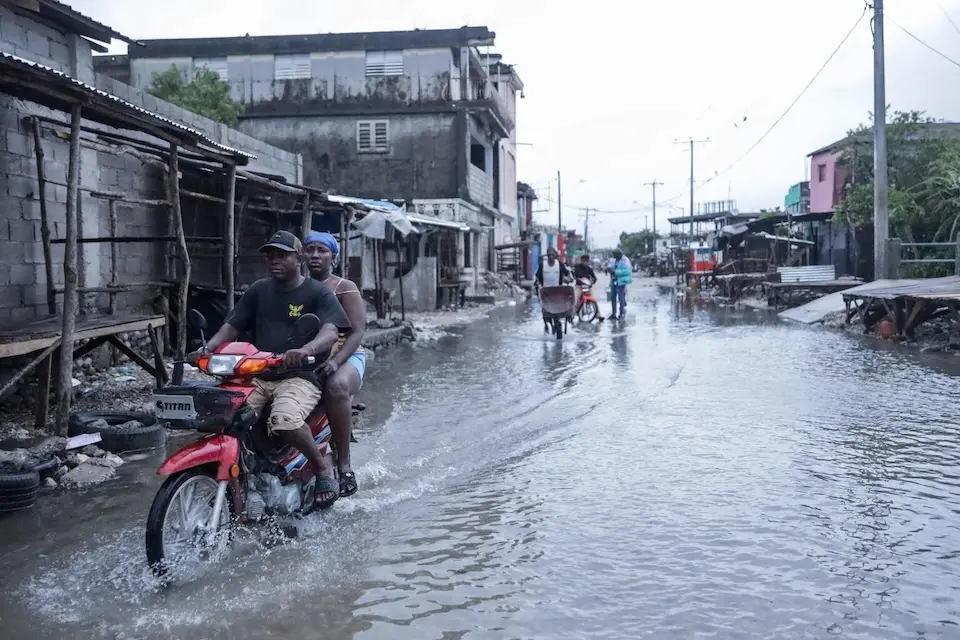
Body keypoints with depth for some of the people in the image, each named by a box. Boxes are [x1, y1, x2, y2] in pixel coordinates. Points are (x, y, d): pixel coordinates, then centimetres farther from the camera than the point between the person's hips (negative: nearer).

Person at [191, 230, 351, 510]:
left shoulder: (318, 293, 1)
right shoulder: (259, 290, 16)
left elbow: (330, 332, -15)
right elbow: (231, 326, 12)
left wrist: (305, 350, -37)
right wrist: (207, 348, -9)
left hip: (299, 376, -5)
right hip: (257, 376, 5)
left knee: (284, 420, -35)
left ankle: (322, 468, -8)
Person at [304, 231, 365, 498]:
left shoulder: (345, 289, 4)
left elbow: (357, 331, -7)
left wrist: (336, 361, -24)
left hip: (344, 357, -4)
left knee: (336, 386, -38)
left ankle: (344, 464, -32)